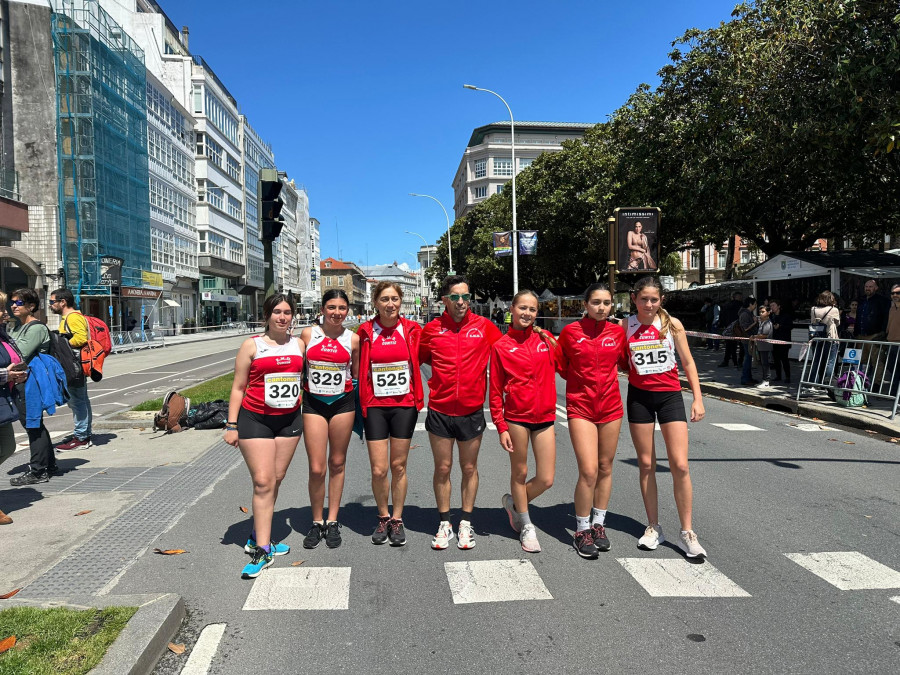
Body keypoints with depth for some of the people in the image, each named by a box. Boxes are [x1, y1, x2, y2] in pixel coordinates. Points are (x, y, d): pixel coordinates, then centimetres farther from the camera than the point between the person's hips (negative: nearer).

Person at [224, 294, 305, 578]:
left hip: (290, 419, 4)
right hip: (255, 419, -4)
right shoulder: (252, 345, -3)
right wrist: (232, 425, -5)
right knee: (263, 482, -9)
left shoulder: (299, 344, 8)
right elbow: (238, 387, -1)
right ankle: (262, 551, -3)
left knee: (276, 480, 9)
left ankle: (257, 537, 24)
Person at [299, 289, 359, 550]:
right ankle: (317, 522, 17)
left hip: (343, 402, 1)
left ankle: (333, 522, 23)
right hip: (313, 403, 0)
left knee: (337, 463, 10)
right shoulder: (307, 334, -2)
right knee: (317, 468, -3)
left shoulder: (353, 339, 0)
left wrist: (360, 410, 6)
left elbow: (357, 374, 9)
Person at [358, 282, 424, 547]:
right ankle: (383, 517, 23)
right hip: (375, 406, 0)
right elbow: (360, 370, 4)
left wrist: (418, 399, 1)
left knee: (399, 466, 8)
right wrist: (362, 404, 0)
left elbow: (419, 360, 8)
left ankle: (397, 520, 24)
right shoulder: (365, 332, -1)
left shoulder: (411, 330, -1)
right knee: (379, 469, 0)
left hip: (404, 405, 0)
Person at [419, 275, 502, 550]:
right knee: (442, 468, 9)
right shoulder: (432, 329, -1)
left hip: (472, 411, 0)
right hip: (439, 411, 0)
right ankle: (445, 524, 24)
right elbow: (416, 360, 10)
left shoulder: (484, 326, -2)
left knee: (469, 468, 11)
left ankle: (466, 523, 26)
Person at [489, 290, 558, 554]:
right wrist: (501, 427, -6)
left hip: (545, 417, 3)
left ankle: (513, 502, 32)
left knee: (546, 479, 3)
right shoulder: (501, 346, -2)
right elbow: (495, 390, -2)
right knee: (520, 473, 9)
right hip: (517, 416, -3)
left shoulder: (546, 338, 6)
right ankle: (526, 527, 29)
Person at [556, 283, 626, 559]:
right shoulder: (570, 331, -4)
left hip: (610, 406, 3)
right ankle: (582, 530, 8)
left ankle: (598, 524, 28)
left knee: (605, 468, 11)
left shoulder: (618, 332, 3)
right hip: (580, 407, -3)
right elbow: (562, 366, 9)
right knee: (588, 471, -10)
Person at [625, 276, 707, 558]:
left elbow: (688, 362, 3)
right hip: (639, 396, 1)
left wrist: (698, 398, -2)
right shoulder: (625, 326, -1)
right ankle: (653, 528, 21)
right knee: (646, 464, 8)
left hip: (670, 395, -1)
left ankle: (687, 533, 7)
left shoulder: (672, 324, -2)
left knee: (680, 465, -6)